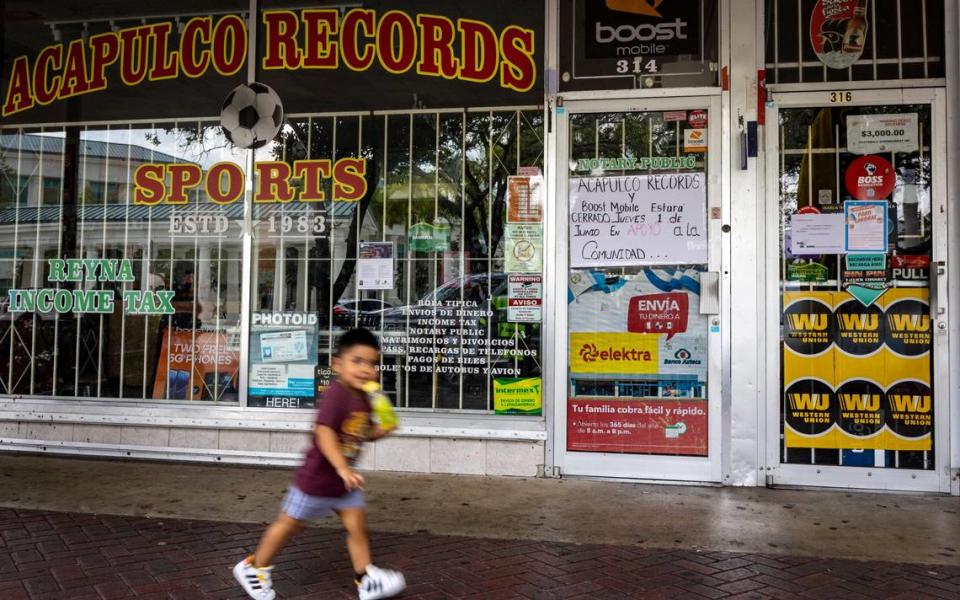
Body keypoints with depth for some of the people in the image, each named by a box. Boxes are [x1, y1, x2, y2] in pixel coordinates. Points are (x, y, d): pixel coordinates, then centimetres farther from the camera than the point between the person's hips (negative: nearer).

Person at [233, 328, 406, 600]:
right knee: (289, 523, 10)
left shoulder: (363, 399, -1)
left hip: (343, 481, 7)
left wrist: (382, 430, -6)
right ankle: (252, 567, 30)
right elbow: (324, 432, -39)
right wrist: (342, 468, -47)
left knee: (357, 525, 6)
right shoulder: (336, 394, -27)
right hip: (316, 477, -7)